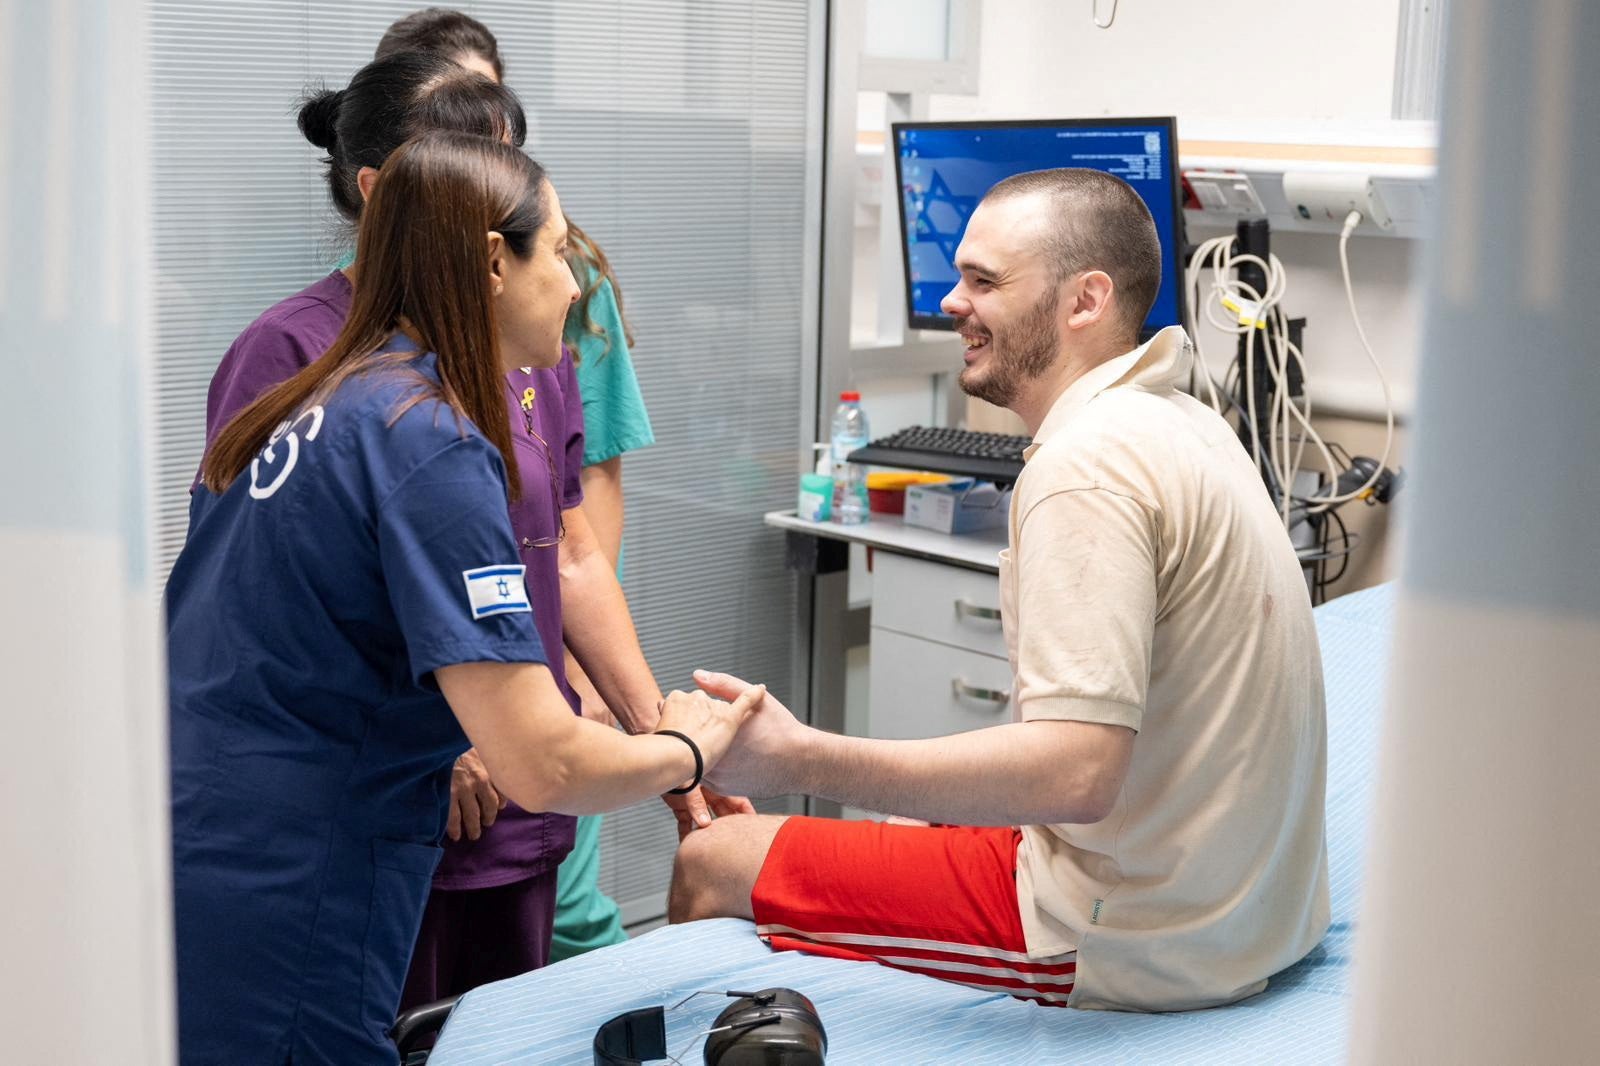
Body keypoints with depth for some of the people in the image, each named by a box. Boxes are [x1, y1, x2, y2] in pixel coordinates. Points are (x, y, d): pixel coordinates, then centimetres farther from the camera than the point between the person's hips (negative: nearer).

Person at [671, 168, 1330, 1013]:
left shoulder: (1086, 465, -22)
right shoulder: (1185, 423, 11)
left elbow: (1075, 773, -31)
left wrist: (803, 760, -27)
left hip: (1132, 943, -10)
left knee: (710, 864, -1)